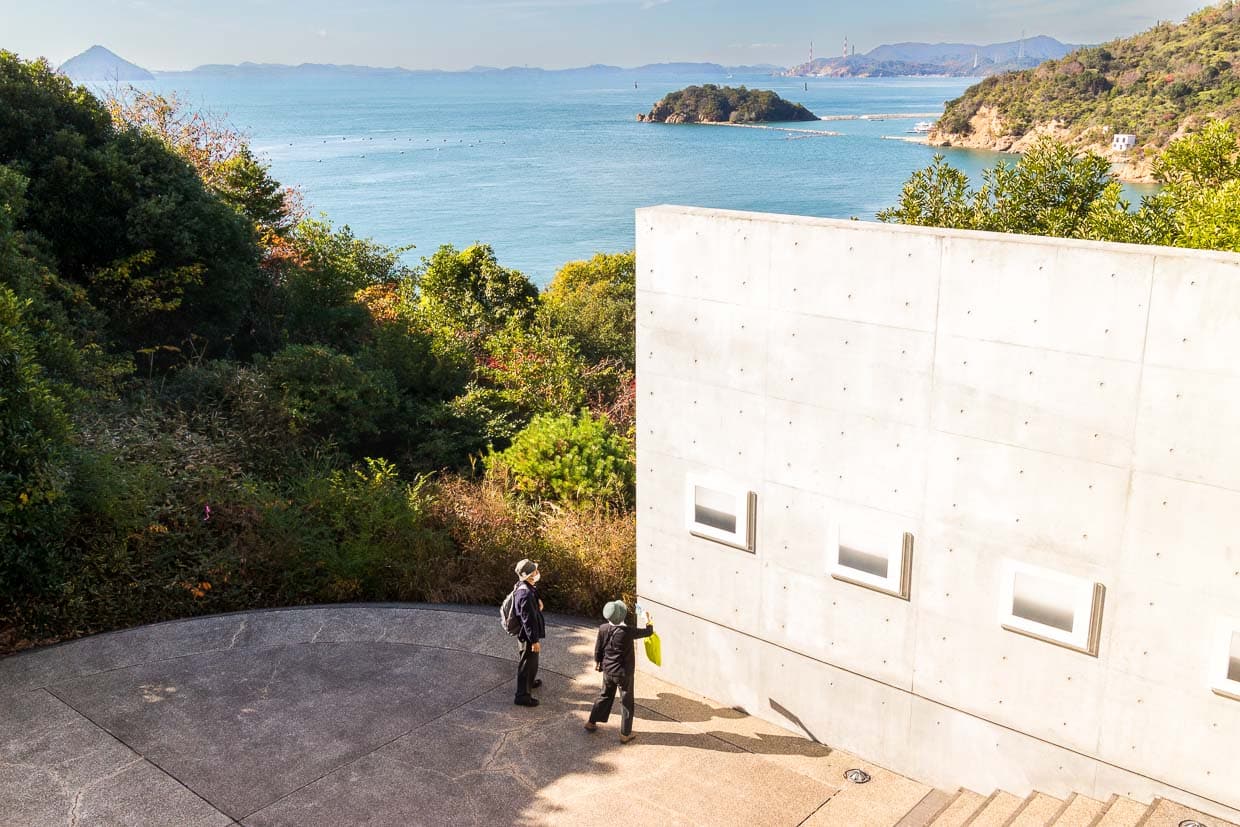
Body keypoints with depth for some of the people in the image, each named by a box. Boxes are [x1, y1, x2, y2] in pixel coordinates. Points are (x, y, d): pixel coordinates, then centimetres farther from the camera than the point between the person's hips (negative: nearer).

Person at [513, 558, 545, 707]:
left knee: (532, 660, 29)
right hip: (527, 634, -10)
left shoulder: (526, 587, -1)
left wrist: (537, 602, -4)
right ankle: (522, 695, 16)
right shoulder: (526, 594, -32)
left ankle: (530, 682, 51)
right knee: (527, 663, 4)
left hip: (526, 632, 10)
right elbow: (528, 619, -27)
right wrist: (534, 640, -21)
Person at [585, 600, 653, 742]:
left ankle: (591, 722, 38)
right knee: (626, 702, 11)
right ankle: (625, 734, 20)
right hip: (624, 672, -5)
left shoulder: (603, 629, -12)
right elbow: (648, 632, -12)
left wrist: (597, 662, 20)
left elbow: (598, 648, 2)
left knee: (605, 696, 26)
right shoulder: (627, 632, -26)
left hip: (608, 670, 5)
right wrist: (647, 620, 8)